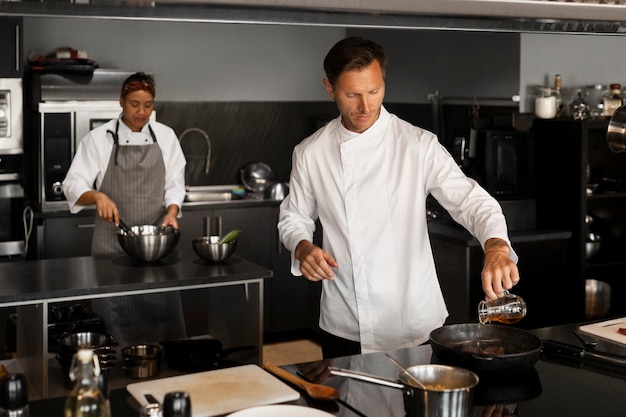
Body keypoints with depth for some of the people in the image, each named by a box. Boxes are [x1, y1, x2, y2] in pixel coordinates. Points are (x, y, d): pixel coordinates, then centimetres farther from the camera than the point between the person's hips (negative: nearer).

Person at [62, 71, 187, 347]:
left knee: (165, 317, 3)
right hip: (113, 240, -2)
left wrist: (172, 212, -12)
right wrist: (97, 196, -26)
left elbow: (174, 185, 7)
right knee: (116, 317, -1)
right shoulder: (100, 138, -2)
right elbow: (73, 185, -6)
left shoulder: (165, 136, 6)